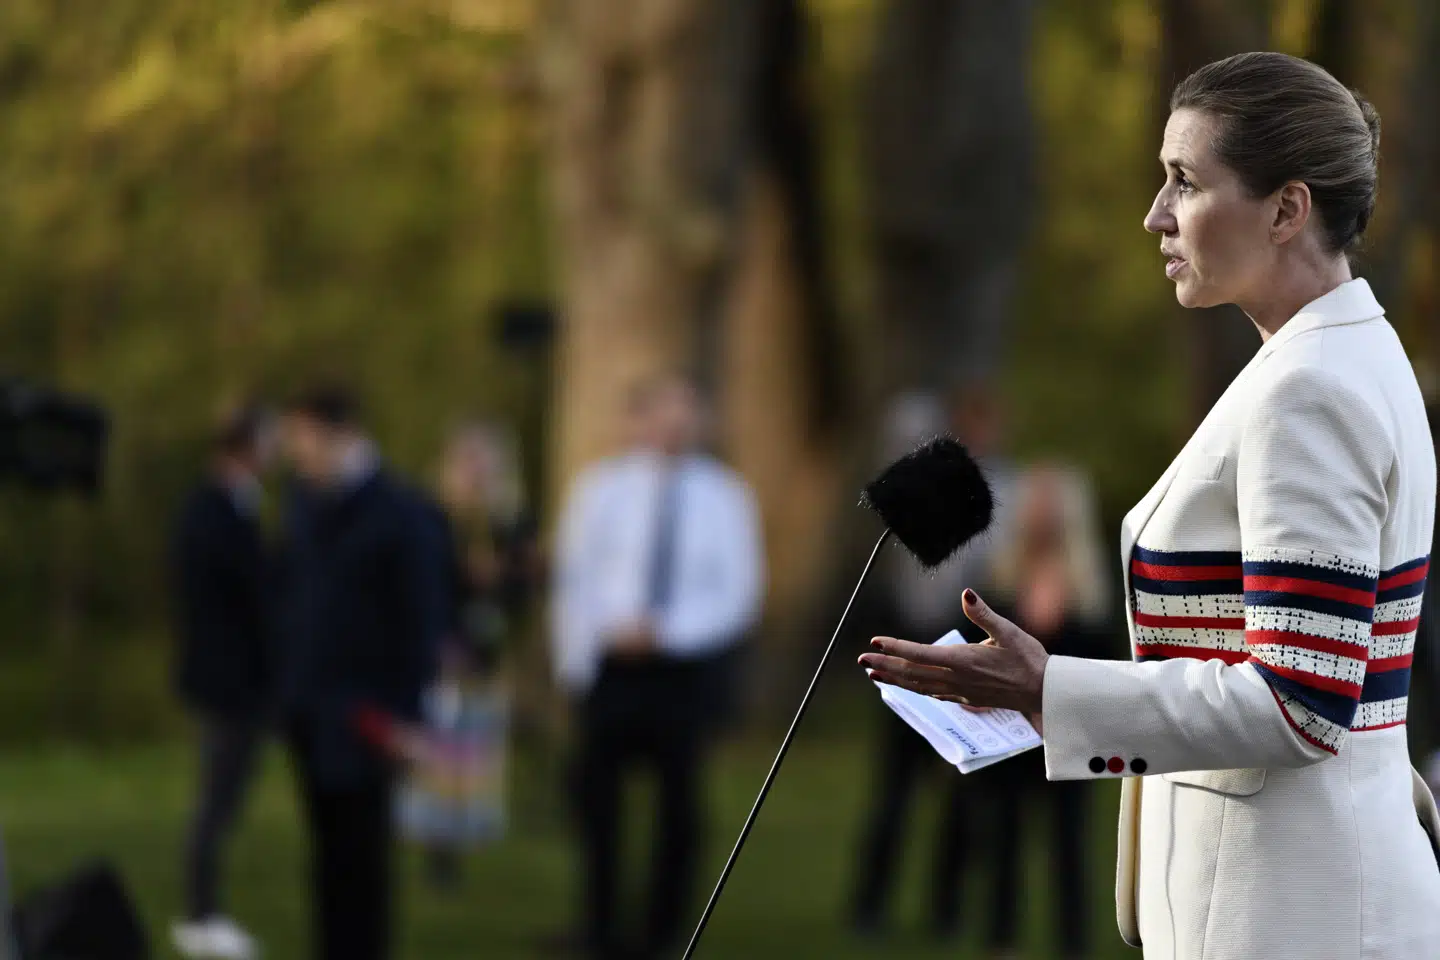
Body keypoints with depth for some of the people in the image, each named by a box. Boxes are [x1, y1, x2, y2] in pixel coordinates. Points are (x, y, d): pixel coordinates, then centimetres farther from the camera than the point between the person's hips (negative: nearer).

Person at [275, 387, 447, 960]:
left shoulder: (399, 514, -10)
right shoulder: (305, 505, 10)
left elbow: (422, 620, -9)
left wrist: (406, 712, -10)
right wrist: (287, 686, 10)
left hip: (364, 716, -6)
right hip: (309, 708, 6)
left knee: (359, 853, -2)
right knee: (328, 851, 11)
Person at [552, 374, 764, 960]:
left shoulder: (722, 495, -1)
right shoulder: (601, 489, 1)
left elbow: (738, 593, -5)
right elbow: (574, 580, 2)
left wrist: (665, 631, -16)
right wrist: (574, 664, -3)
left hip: (689, 665, 0)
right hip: (611, 664, 0)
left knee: (680, 801, 4)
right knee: (596, 797, 4)